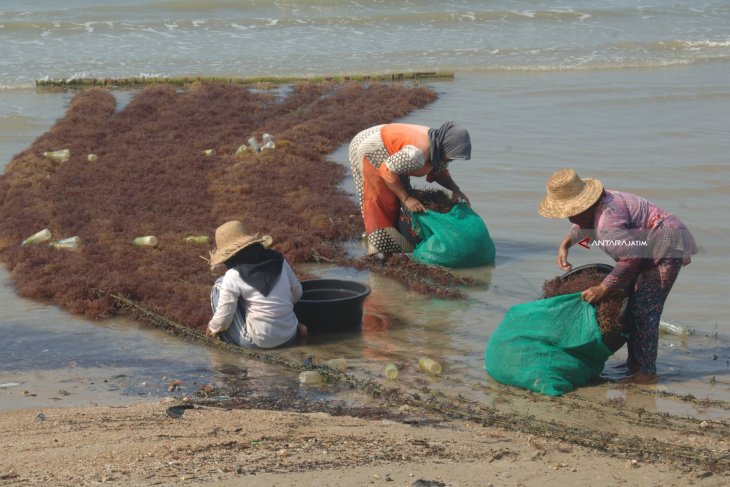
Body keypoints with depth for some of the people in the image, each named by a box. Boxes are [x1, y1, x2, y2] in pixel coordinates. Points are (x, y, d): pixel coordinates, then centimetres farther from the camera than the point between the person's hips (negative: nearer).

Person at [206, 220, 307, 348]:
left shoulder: (233, 276, -13)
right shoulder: (278, 259, 1)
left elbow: (223, 317, -8)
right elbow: (297, 292, 13)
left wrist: (212, 328, 14)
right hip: (290, 337, 5)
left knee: (220, 285, 6)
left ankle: (228, 338, 13)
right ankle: (294, 327, 12)